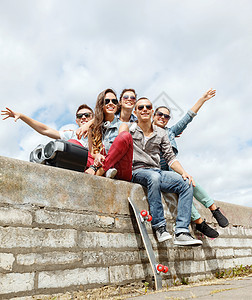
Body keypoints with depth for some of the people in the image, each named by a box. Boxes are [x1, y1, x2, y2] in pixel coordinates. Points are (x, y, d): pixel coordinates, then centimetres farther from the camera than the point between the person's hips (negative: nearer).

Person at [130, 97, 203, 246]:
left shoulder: (161, 133, 16)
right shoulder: (128, 130, 6)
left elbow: (170, 157, 9)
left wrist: (183, 172, -4)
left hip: (157, 171, 5)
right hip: (137, 171, -4)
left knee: (187, 183, -20)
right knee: (154, 177, -39)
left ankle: (182, 232, -24)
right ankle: (160, 226, -29)